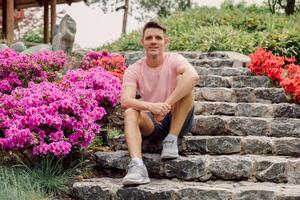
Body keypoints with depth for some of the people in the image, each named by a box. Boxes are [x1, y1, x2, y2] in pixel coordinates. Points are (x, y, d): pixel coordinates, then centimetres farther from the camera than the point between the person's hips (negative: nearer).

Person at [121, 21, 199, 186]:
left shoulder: (174, 60, -8)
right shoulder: (133, 70, -4)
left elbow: (193, 77, -32)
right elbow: (125, 101, -22)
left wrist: (167, 104, -40)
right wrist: (151, 106, -42)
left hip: (178, 121, -1)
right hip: (152, 124, 1)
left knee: (183, 80, -24)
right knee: (130, 113, -29)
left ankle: (172, 140, -23)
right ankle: (137, 165, -48)